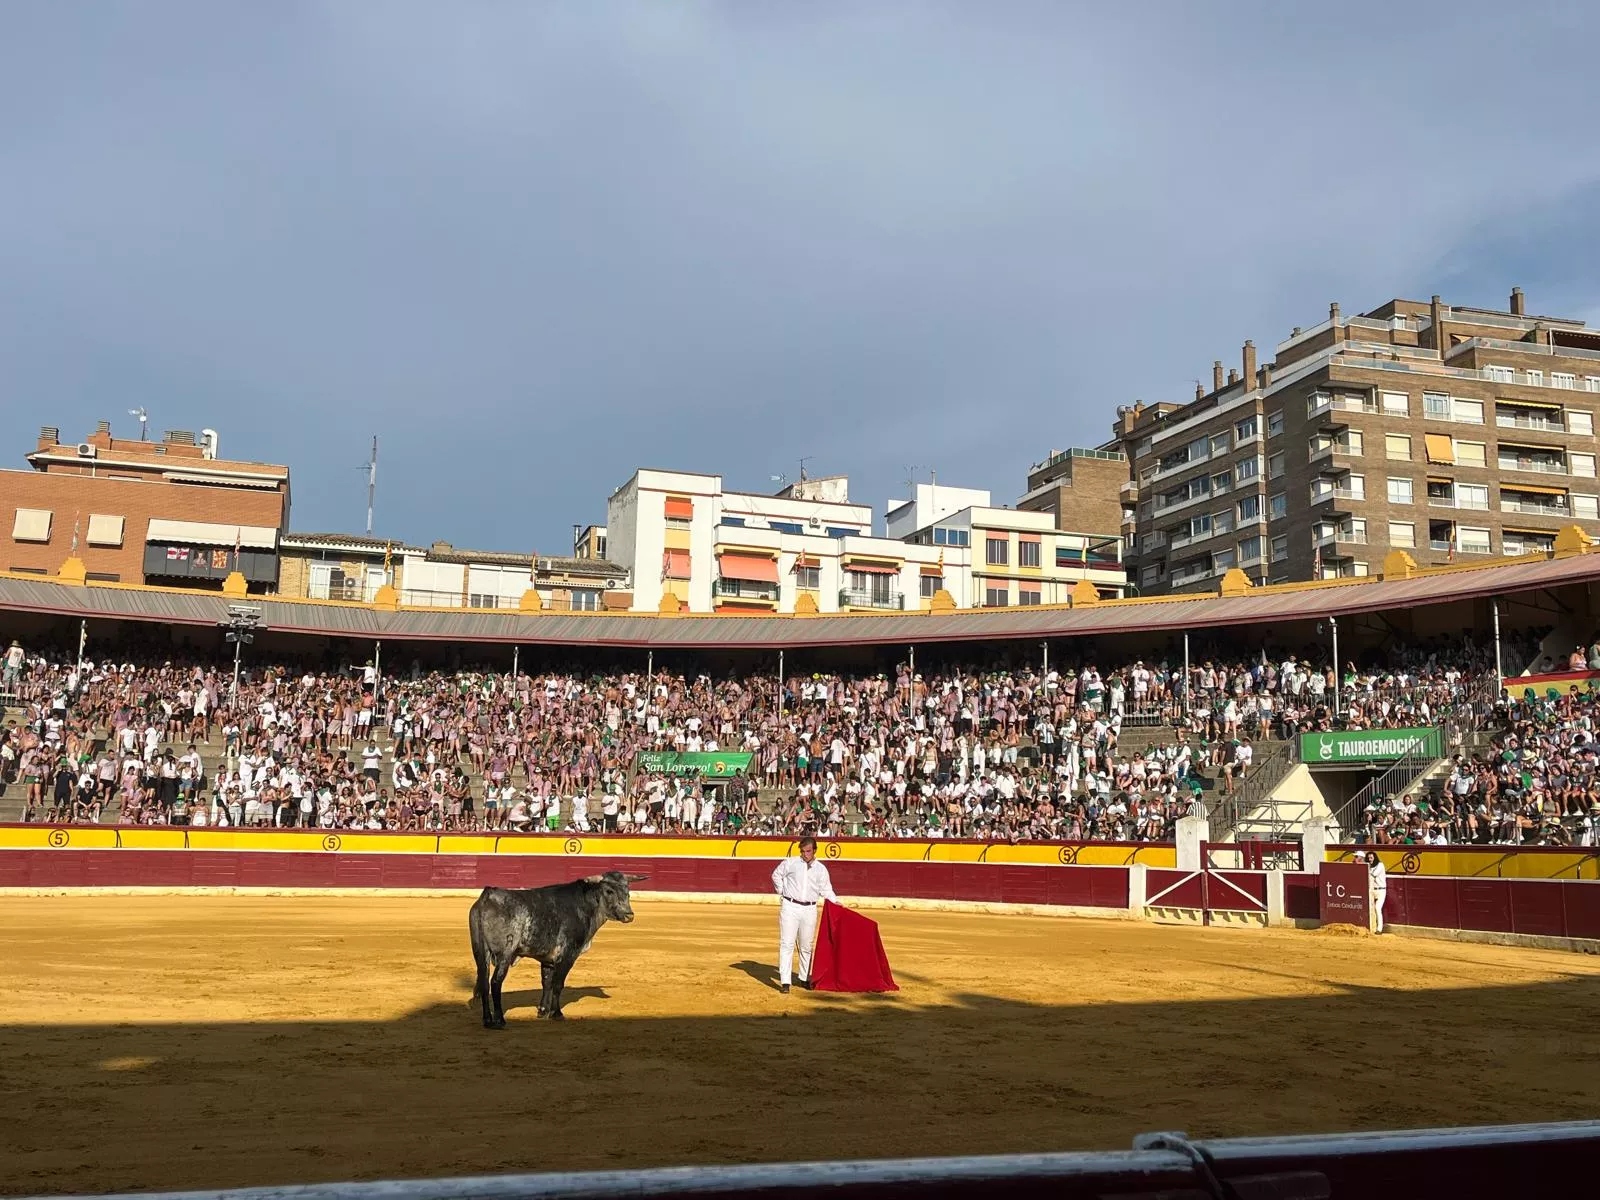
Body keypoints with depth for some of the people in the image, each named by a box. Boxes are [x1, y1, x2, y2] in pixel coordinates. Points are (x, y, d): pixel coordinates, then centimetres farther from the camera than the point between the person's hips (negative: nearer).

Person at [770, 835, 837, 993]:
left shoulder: (821, 869, 7)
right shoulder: (790, 863, 0)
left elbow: (826, 889, 14)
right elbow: (776, 875, 13)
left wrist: (836, 901, 0)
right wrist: (781, 891, 6)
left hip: (810, 910, 3)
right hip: (790, 907, -3)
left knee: (807, 946, 13)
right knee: (787, 944, -6)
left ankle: (805, 978, 29)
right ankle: (784, 982, -7)